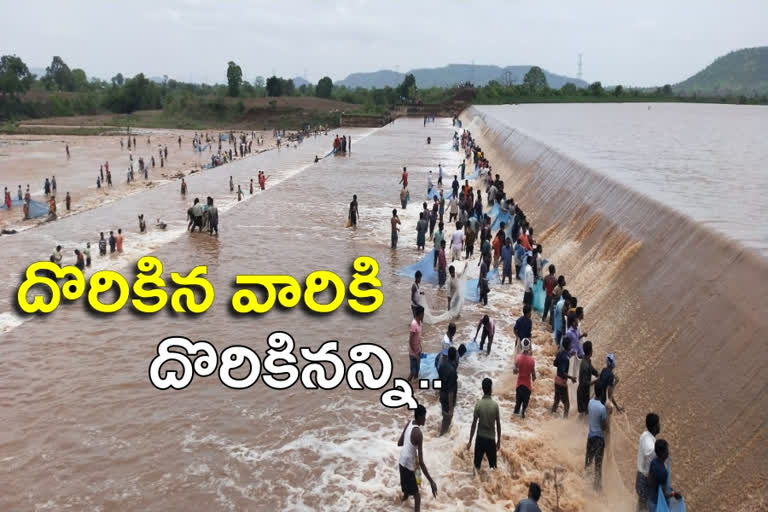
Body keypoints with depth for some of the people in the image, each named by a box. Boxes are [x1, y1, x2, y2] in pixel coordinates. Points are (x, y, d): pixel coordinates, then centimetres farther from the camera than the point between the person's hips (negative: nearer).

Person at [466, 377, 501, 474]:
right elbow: (498, 425, -4)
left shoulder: (478, 404, -11)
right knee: (493, 466, 10)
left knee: (477, 465, 12)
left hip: (480, 438, 1)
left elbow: (474, 424, -7)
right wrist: (499, 441, 8)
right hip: (491, 439, 0)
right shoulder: (495, 405, -11)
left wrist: (470, 441, 2)